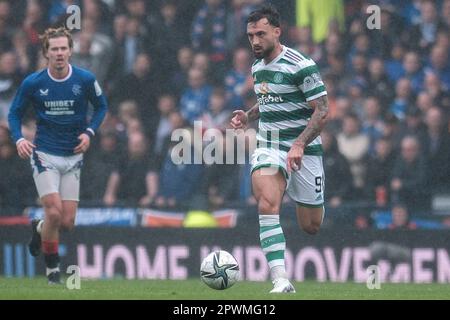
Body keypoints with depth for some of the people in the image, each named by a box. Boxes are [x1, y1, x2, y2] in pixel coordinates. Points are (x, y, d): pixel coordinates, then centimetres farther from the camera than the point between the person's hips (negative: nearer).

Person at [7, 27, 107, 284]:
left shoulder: (85, 79, -6)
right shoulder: (33, 83, -8)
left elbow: (101, 106, 9)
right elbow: (15, 113, 4)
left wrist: (90, 132, -7)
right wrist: (19, 139, -15)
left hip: (73, 156, 2)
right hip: (44, 154, -2)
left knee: (67, 222, 0)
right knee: (54, 212, -17)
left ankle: (39, 229, 37)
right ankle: (52, 268, 4)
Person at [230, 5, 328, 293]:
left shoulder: (301, 65, -14)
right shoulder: (258, 67, 9)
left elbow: (322, 111, -15)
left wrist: (299, 144, -25)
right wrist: (248, 116, 6)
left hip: (304, 150, -4)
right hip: (268, 147, 4)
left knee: (311, 226, 5)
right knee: (267, 206, -23)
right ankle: (281, 281, -29)